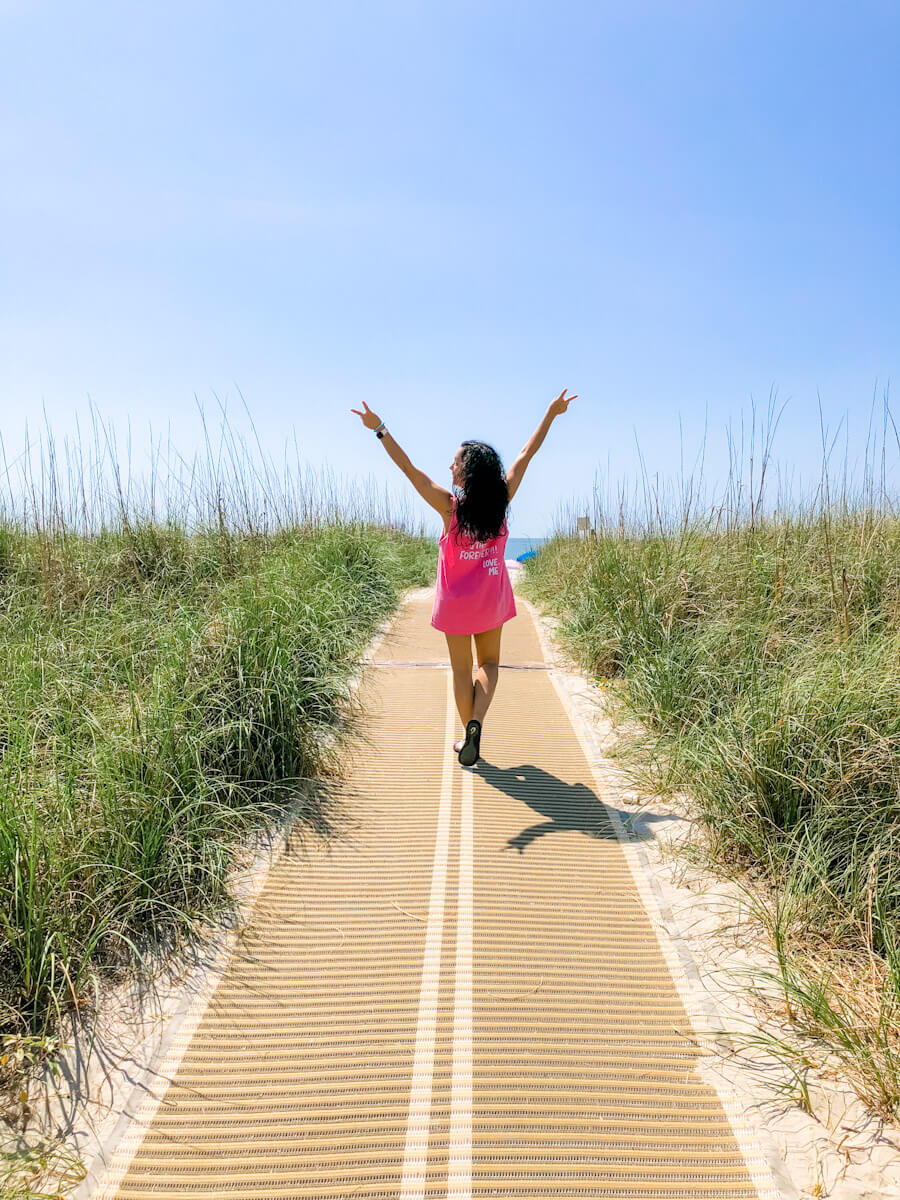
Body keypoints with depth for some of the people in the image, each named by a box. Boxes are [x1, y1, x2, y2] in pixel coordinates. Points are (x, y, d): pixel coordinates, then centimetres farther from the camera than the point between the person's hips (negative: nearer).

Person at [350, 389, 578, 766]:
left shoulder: (450, 505, -18)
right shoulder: (501, 500, -11)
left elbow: (408, 468, -17)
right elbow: (526, 454, -2)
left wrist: (379, 429, -12)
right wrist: (550, 414, 7)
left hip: (456, 602, -2)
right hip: (491, 600, 2)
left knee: (462, 669, 12)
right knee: (489, 663, 17)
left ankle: (469, 735, 19)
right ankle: (476, 723, -5)